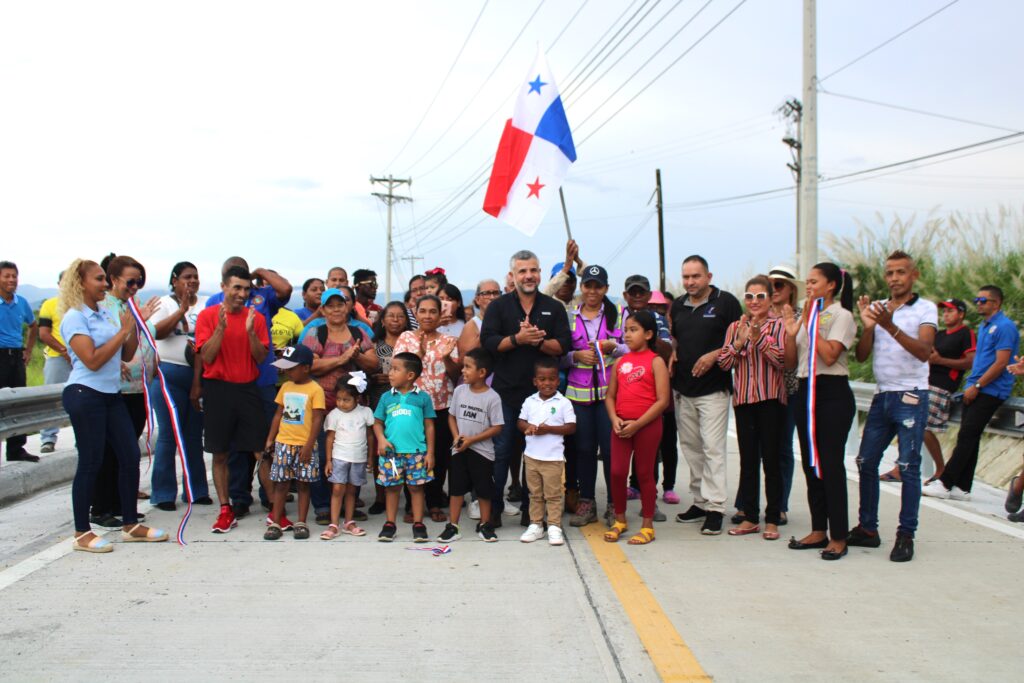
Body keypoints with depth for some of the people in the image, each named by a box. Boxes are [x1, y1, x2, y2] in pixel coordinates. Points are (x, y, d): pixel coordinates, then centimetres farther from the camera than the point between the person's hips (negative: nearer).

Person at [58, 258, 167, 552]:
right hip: (85, 395, -8)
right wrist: (123, 331, -15)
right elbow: (92, 360, -19)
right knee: (90, 462, -3)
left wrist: (135, 326, -1)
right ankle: (82, 533, 9)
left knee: (130, 456, 7)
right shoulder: (74, 317, -10)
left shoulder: (107, 313, 12)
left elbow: (126, 354, 13)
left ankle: (130, 525, 18)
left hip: (112, 394, 8)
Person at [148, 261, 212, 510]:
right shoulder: (165, 303, 4)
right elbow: (157, 331, -10)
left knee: (195, 434, 9)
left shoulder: (207, 304, 11)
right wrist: (182, 309, -14)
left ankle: (195, 490, 18)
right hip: (169, 375, -3)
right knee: (168, 435, -2)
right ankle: (163, 493, 6)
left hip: (200, 375, 3)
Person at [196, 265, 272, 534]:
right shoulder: (208, 315, 0)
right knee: (220, 454, 5)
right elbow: (206, 357, -6)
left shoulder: (256, 318, 5)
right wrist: (221, 327, -17)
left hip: (248, 389, 1)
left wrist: (250, 331, -14)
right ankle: (226, 510, 16)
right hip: (218, 389, -1)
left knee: (262, 452, 0)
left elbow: (261, 358, 0)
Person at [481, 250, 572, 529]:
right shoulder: (499, 306, 6)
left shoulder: (554, 308, 9)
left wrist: (537, 341, -17)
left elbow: (562, 346, -1)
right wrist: (518, 339, -18)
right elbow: (488, 341, -6)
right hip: (506, 391, -1)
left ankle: (531, 510, 17)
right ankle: (493, 509, 11)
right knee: (501, 451, 2)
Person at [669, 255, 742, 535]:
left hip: (713, 388, -6)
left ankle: (715, 507, -6)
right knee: (690, 446, 11)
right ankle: (700, 500, 21)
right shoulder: (678, 305, 13)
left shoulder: (726, 302, -4)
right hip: (682, 387, 6)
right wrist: (672, 354, 6)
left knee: (712, 447, -9)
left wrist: (715, 355, -16)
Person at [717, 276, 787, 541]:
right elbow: (724, 363, 3)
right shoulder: (735, 327, 10)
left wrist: (759, 337, -20)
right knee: (747, 460, 8)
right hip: (743, 399, 4)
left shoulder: (778, 325, 0)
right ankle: (750, 517, 16)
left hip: (770, 399, -4)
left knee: (771, 459, 0)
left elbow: (781, 360, -11)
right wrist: (739, 341, -11)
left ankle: (772, 520, 7)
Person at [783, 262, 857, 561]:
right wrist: (791, 332, -3)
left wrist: (810, 324, -13)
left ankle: (838, 537, -1)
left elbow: (829, 356, -19)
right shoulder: (805, 315, 15)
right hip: (806, 391, 7)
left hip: (832, 393, -7)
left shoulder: (841, 315, -4)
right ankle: (819, 530, 19)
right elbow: (791, 363, 11)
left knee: (831, 464, -7)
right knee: (811, 463, 10)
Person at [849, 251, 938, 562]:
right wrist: (868, 326, -13)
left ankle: (906, 535, 4)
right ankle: (867, 529, 18)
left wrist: (891, 327, -30)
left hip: (911, 397, -5)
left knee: (908, 466, -4)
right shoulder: (877, 308, 10)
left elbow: (924, 351, -19)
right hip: (882, 396, 5)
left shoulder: (926, 309, -3)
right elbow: (861, 356, 4)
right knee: (866, 462, 7)